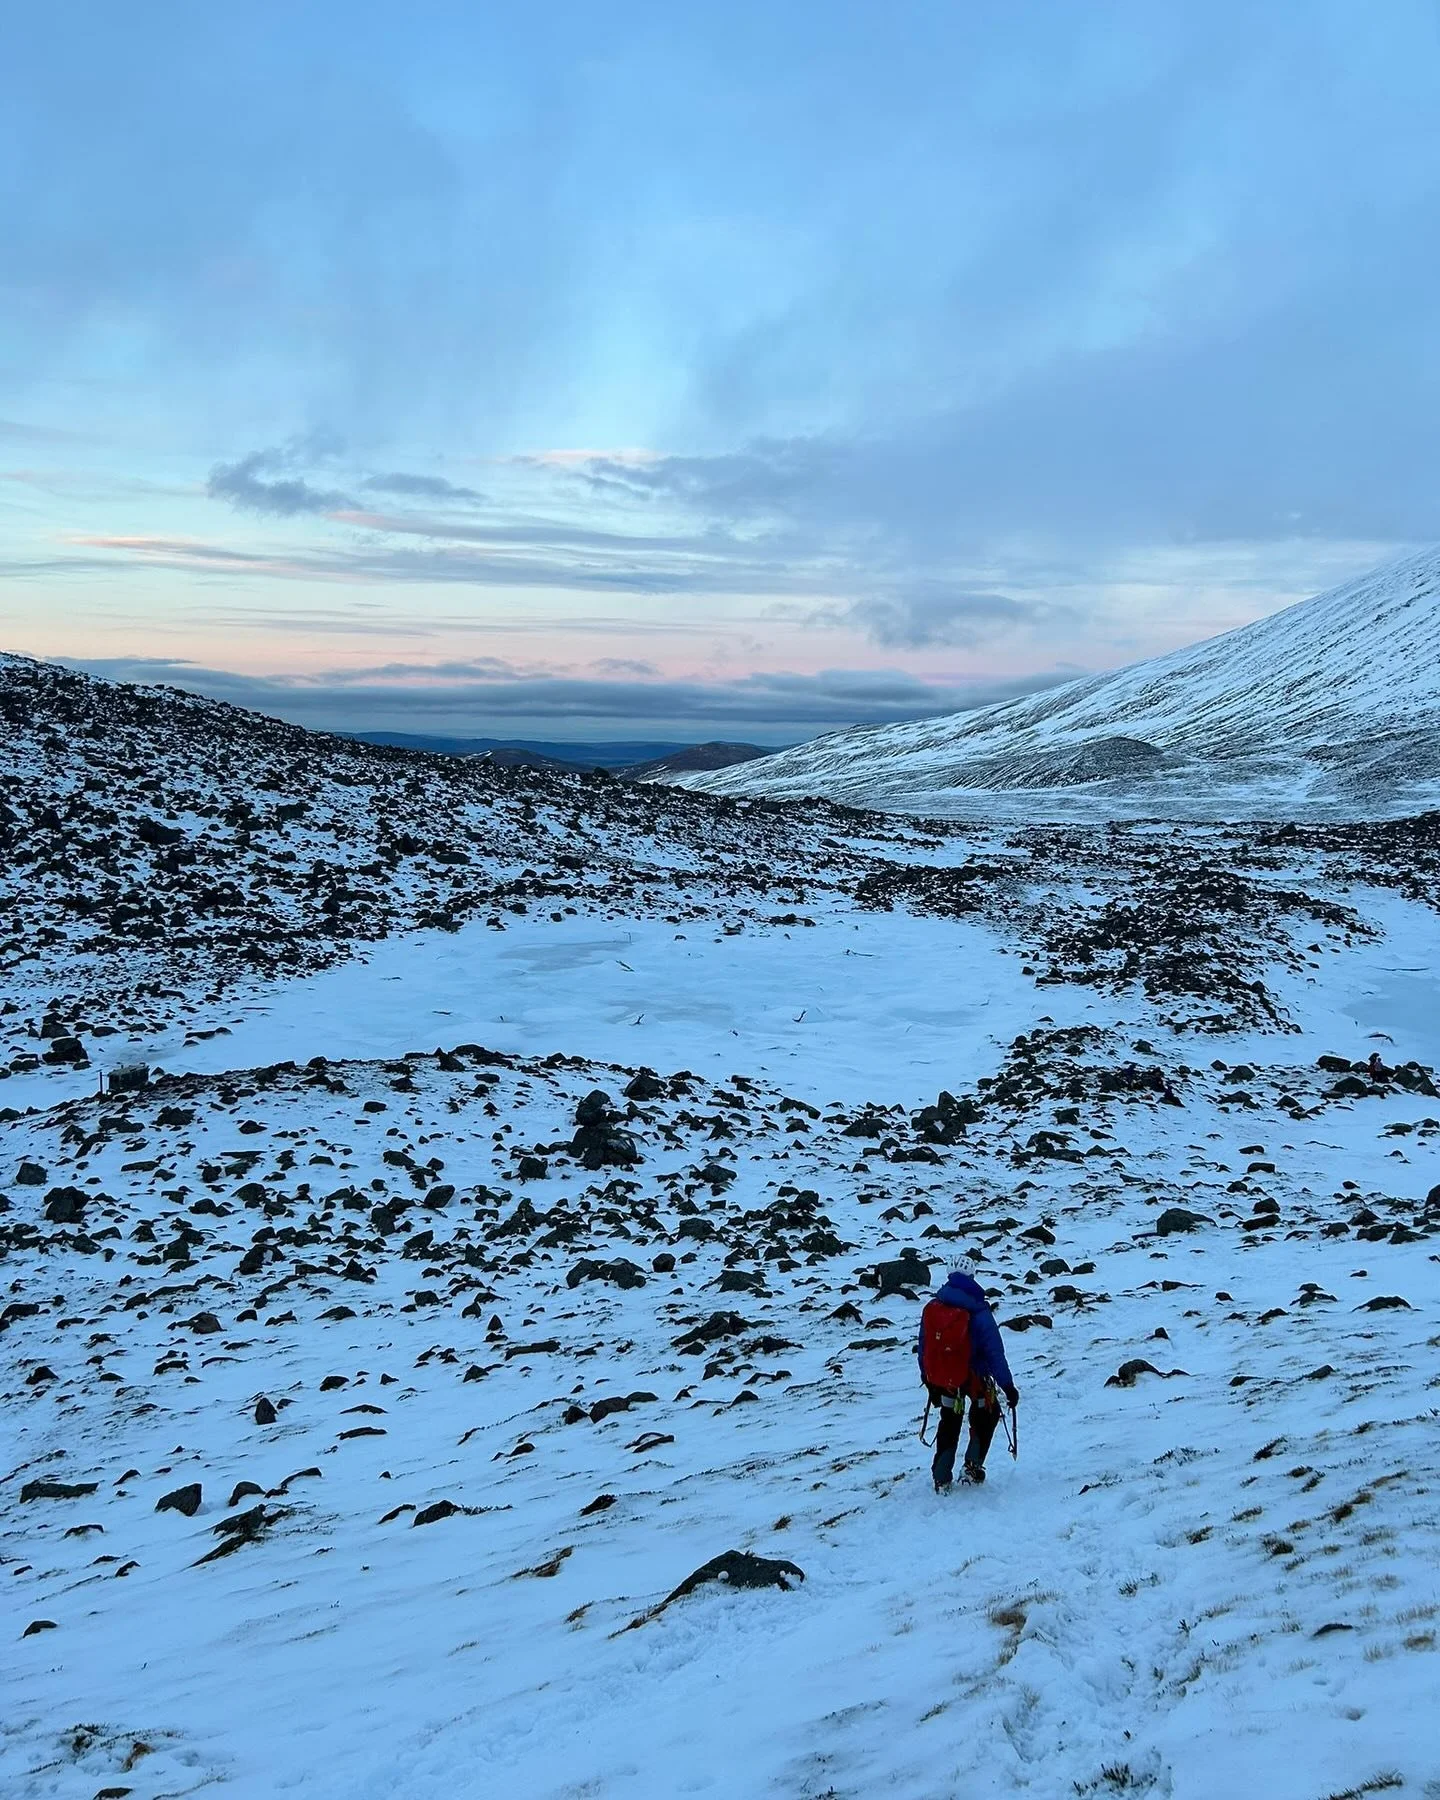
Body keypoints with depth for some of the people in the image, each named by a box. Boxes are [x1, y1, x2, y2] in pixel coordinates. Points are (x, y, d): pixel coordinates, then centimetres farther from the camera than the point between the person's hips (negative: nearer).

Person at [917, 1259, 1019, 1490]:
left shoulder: (931, 1309, -4)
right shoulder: (978, 1313, -18)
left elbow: (923, 1349, 5)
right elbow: (994, 1352, -17)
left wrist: (930, 1383, 16)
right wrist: (1008, 1386, -10)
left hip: (941, 1378, 4)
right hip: (974, 1377, -4)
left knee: (949, 1423, 21)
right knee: (986, 1415, 23)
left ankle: (941, 1478, 18)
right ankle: (972, 1467, 15)